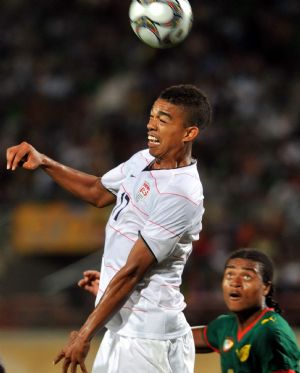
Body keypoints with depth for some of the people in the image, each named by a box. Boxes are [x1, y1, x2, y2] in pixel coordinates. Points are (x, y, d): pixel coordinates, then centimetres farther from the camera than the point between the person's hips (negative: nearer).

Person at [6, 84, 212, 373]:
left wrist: (85, 335, -17)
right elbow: (97, 192, 26)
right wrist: (43, 162, 11)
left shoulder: (181, 195, -19)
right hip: (119, 328, 8)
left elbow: (132, 271, -19)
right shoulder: (143, 160, 7)